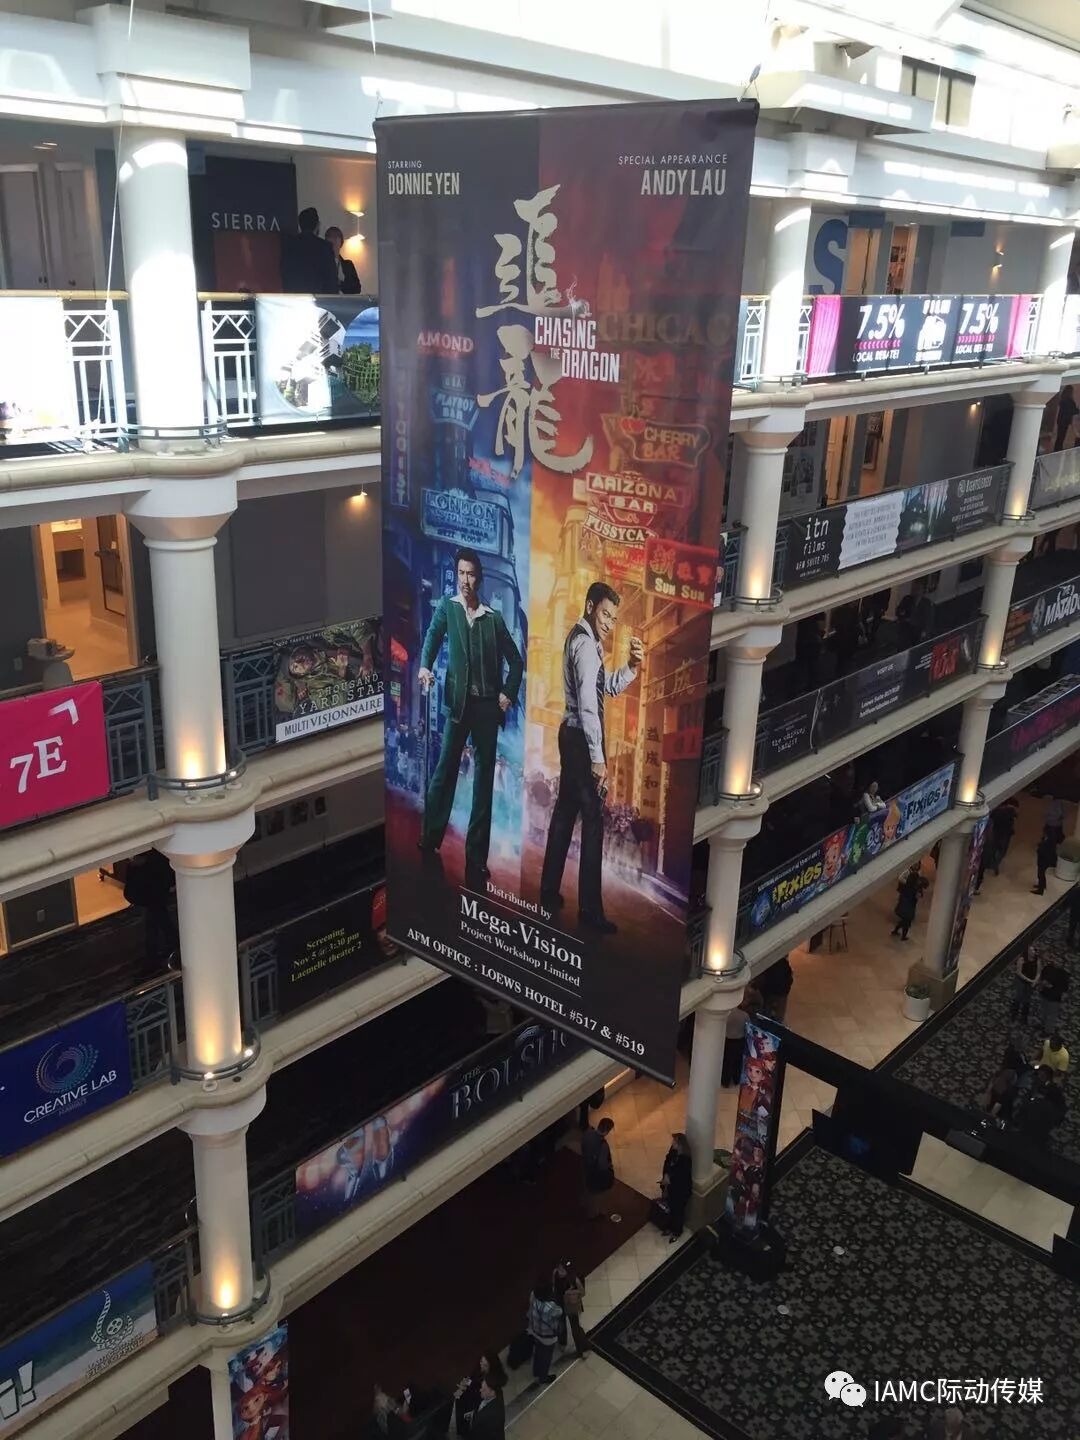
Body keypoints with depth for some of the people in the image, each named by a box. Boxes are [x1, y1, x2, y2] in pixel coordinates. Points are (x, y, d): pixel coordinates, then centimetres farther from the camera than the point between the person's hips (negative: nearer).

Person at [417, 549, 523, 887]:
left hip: (488, 704, 1)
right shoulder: (446, 608, 7)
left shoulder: (494, 618, 10)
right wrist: (425, 667, -24)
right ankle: (429, 841, 11)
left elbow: (515, 660, 14)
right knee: (445, 770, -2)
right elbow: (432, 639, -5)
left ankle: (477, 858, 8)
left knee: (484, 778, 3)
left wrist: (508, 693, 1)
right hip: (457, 702, -1)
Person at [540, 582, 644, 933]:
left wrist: (632, 666, -1)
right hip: (582, 738, -10)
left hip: (571, 734, 10)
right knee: (593, 820, -5)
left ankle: (550, 894, 25)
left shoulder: (583, 638, 14)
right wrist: (597, 757, -24)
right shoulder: (585, 644, -18)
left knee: (565, 812, 16)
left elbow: (610, 687, 18)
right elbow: (588, 704, -23)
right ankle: (590, 911, 0)